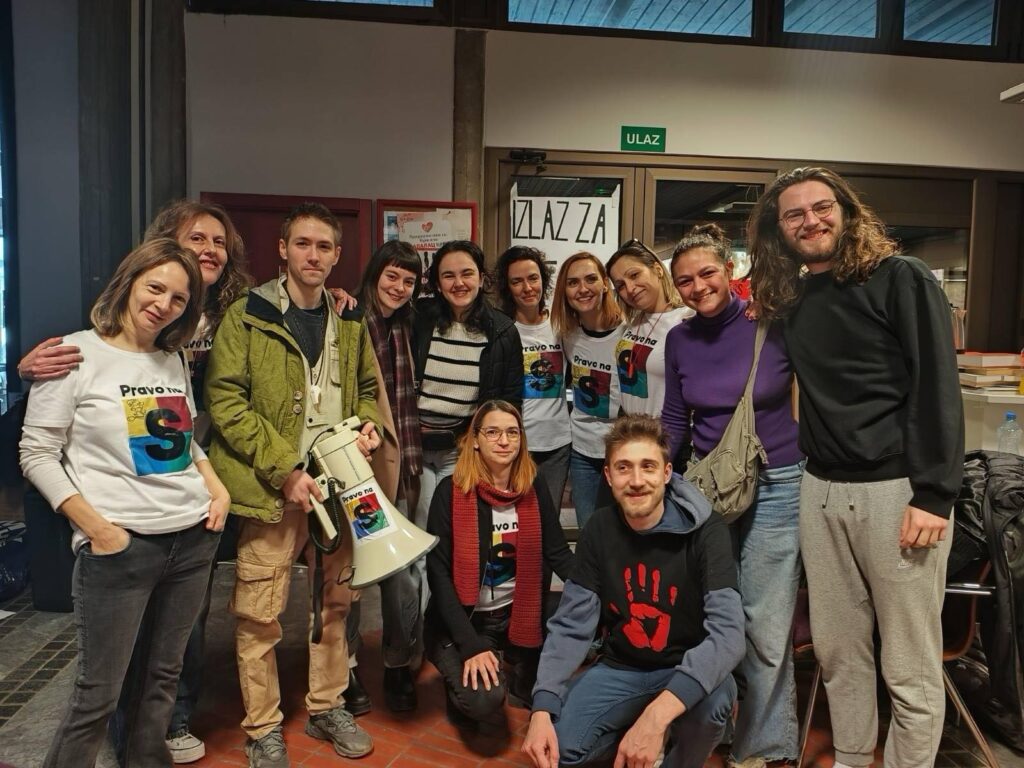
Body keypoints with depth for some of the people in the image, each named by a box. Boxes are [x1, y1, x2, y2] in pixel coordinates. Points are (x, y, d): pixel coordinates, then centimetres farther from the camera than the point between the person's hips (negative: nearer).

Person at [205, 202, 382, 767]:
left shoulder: (349, 323, 9)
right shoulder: (248, 317, -6)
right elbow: (225, 403, -12)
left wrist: (368, 421, -2)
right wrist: (285, 470, -17)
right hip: (273, 488, -4)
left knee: (334, 602, 16)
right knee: (260, 614, 3)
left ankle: (326, 707, 34)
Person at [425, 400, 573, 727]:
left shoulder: (534, 489, -1)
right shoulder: (452, 492, -13)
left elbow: (559, 553, -2)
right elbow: (438, 573, -14)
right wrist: (471, 645, -20)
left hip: (517, 614, 4)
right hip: (462, 619, -4)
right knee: (484, 700, -25)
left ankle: (520, 678, 13)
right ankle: (459, 679, 9)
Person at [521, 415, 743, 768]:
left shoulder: (706, 532, -20)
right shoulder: (599, 529, -7)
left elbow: (728, 634, -31)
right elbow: (571, 625, -9)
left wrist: (657, 714, -44)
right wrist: (542, 709, -25)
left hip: (687, 669, -2)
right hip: (620, 668, 3)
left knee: (715, 699, -35)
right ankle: (628, 728, 13)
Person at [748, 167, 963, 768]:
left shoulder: (901, 279, -5)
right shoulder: (790, 300, 12)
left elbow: (938, 387, -12)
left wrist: (934, 494, -17)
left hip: (898, 489, -5)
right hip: (821, 491, 6)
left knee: (910, 668, 5)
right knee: (838, 651, 15)